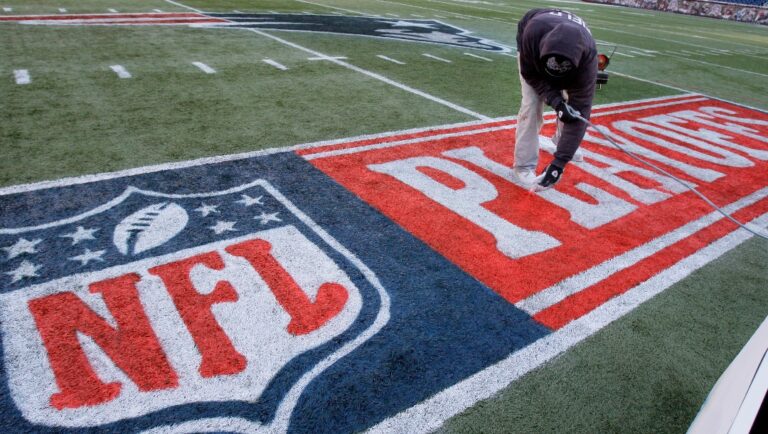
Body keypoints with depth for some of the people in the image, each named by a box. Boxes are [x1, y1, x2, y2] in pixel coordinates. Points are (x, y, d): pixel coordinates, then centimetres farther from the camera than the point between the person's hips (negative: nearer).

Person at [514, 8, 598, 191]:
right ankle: (524, 166, -10)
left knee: (571, 103, -4)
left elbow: (579, 108, -41)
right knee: (532, 104, -18)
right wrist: (554, 99, -43)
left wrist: (559, 162, -46)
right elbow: (530, 73, -26)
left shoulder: (587, 54, -42)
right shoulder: (532, 31, -45)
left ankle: (562, 144, 25)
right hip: (532, 52, -1)